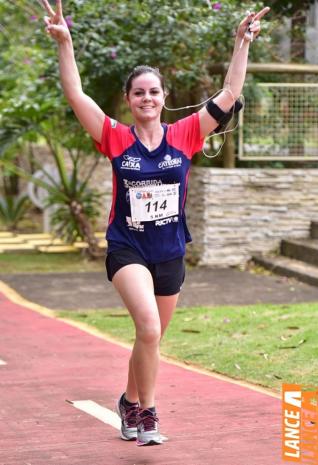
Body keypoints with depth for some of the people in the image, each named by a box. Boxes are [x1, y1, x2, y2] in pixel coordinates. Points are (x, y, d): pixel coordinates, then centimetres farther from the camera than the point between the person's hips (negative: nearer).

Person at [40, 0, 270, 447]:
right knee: (149, 327, -24)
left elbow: (229, 95, -3)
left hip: (170, 253, 3)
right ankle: (147, 413, -11)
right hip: (128, 248, -3)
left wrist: (242, 43, -7)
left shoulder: (184, 135, -2)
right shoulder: (116, 139, -6)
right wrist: (64, 43, -21)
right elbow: (76, 95, -12)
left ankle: (130, 400, 40)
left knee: (151, 337, 16)